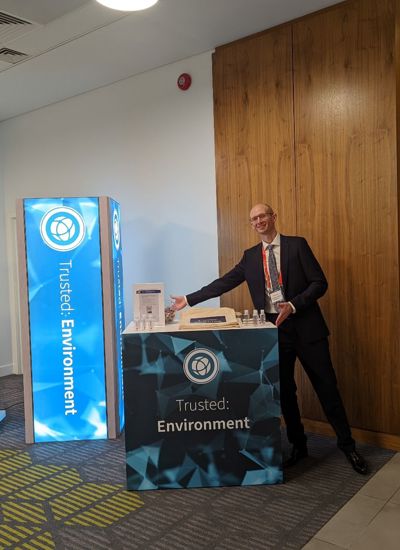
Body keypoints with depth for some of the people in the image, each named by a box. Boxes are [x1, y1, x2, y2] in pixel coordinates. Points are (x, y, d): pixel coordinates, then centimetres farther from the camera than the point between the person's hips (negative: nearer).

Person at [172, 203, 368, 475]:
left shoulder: (297, 245, -1)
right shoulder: (251, 256, 10)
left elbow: (320, 283, -6)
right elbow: (223, 283, 8)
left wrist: (293, 305, -19)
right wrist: (189, 299, 5)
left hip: (306, 328, -3)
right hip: (274, 331, 3)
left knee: (327, 388, 5)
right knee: (284, 391, 10)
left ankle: (348, 446, 22)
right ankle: (298, 446, 28)